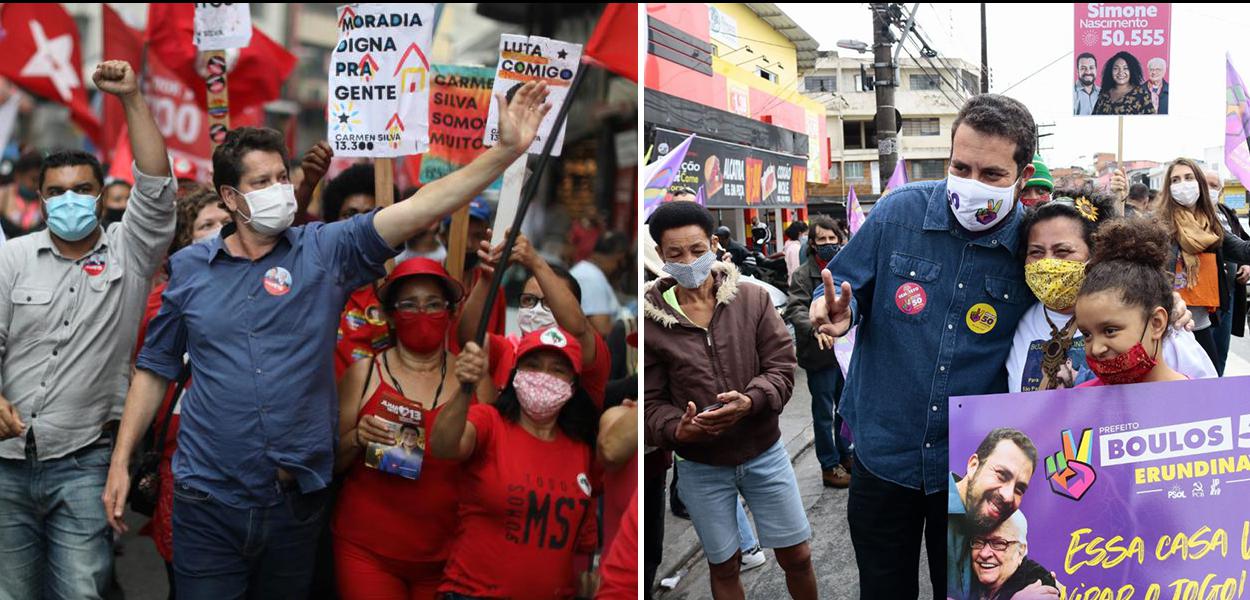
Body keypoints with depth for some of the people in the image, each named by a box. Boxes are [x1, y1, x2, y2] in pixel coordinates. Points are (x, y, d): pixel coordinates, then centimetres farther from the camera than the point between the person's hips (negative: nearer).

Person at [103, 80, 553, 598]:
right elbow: (155, 369, 11)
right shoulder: (189, 268, 3)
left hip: (297, 497, 0)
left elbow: (419, 208, -10)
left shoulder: (326, 250, 0)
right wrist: (120, 463, 6)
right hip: (209, 499, 0)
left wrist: (507, 149, -19)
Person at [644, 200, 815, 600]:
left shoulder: (753, 299, -7)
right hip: (701, 468, 0)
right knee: (724, 565, 13)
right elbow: (651, 401, -6)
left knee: (797, 556, 11)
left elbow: (782, 367, -7)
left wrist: (750, 401, -27)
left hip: (764, 453, 1)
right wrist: (676, 430, -28)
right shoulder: (650, 320, -9)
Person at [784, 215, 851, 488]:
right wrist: (816, 327, -37)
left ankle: (844, 455, 35)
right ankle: (829, 465, 15)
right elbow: (795, 309, -20)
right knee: (824, 412, 5)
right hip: (820, 355, -5)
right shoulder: (803, 275, -10)